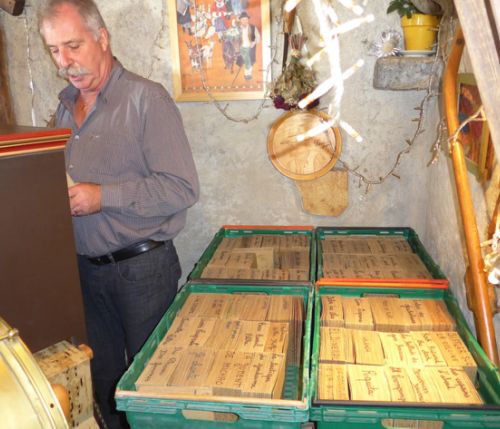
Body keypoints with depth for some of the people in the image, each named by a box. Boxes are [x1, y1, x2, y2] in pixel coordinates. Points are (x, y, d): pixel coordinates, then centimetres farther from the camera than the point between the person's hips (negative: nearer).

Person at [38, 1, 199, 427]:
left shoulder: (146, 98, -12)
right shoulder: (66, 106, 10)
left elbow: (182, 188, -19)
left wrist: (103, 196, -22)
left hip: (142, 267, -6)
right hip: (86, 268, 6)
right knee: (103, 377, 19)